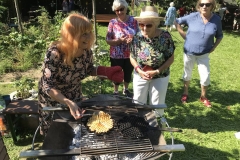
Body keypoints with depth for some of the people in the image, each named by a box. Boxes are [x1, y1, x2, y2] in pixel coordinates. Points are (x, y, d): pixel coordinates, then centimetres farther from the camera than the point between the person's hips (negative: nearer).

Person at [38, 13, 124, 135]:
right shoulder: (55, 54, -34)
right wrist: (68, 103, -45)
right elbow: (48, 86, -31)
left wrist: (106, 72, -16)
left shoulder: (86, 51, -18)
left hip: (75, 98, 5)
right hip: (53, 101, -4)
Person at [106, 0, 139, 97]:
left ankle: (126, 90, 45)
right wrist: (119, 40, -27)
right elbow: (108, 40, -10)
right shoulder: (113, 22, -9)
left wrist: (132, 40, -21)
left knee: (128, 73, 19)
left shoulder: (133, 20, -3)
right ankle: (115, 92, 37)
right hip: (117, 55, -2)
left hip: (130, 54, 2)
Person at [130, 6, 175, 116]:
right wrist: (139, 71, -18)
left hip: (160, 77, -1)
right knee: (138, 103, 16)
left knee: (157, 104, 13)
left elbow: (171, 58, -10)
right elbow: (132, 57, -2)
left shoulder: (165, 36, -17)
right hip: (140, 76, 2)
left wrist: (157, 71, -21)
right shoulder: (137, 37, -12)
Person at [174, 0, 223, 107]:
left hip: (204, 54, 1)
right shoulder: (193, 17, -13)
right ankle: (185, 94, 34)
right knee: (187, 74, 14)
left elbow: (219, 36, 7)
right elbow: (177, 22, -1)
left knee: (205, 76, 1)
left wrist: (213, 47, -5)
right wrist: (183, 35, -6)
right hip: (189, 52, -1)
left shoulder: (216, 19, -8)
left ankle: (203, 97, 25)